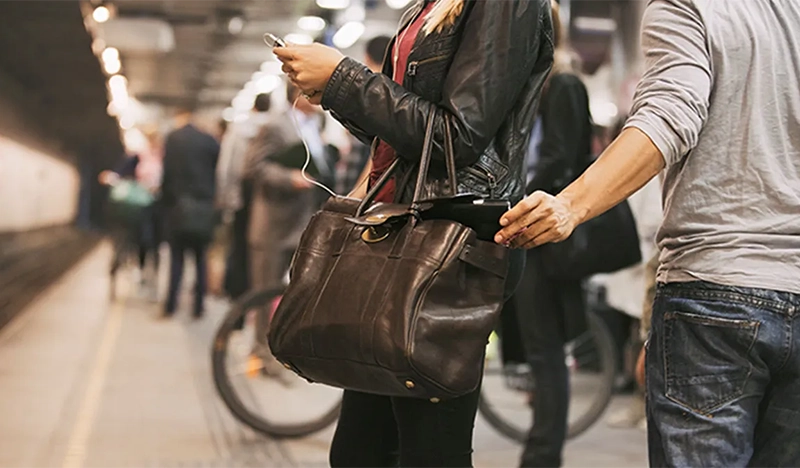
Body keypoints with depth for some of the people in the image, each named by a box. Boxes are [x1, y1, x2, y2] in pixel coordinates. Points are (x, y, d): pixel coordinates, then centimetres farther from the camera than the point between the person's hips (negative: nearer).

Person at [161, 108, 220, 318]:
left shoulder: (173, 139, -3)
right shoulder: (209, 140, 2)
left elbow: (167, 173, -6)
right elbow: (218, 171, 2)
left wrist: (166, 200, 3)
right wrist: (211, 197, 11)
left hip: (180, 206, -2)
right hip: (205, 207, 2)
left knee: (176, 257, 4)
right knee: (201, 258, 9)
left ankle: (171, 305, -1)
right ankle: (199, 306, 7)